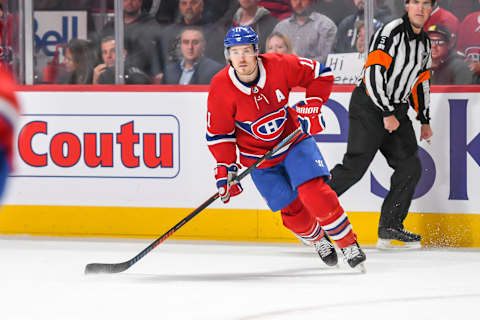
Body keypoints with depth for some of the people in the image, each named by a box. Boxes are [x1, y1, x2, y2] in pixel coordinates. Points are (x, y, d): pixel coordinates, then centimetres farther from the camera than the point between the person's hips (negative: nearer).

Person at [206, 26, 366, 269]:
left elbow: (321, 75, -5)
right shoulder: (221, 87, -19)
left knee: (313, 192, -20)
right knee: (292, 209, -3)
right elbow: (218, 134, -9)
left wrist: (311, 107, -14)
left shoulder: (279, 66, -20)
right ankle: (318, 240, 28)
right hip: (257, 155, 1)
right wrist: (226, 170, -15)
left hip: (294, 139, -1)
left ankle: (349, 244, -6)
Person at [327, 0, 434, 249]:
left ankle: (390, 227, 9)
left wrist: (424, 120, 21)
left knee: (410, 167, 1)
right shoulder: (391, 32, -15)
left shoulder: (424, 42, 12)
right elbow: (374, 72, -22)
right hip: (369, 107, -8)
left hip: (397, 110, 8)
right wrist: (386, 114, -22)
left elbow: (421, 82, 23)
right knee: (354, 167, -14)